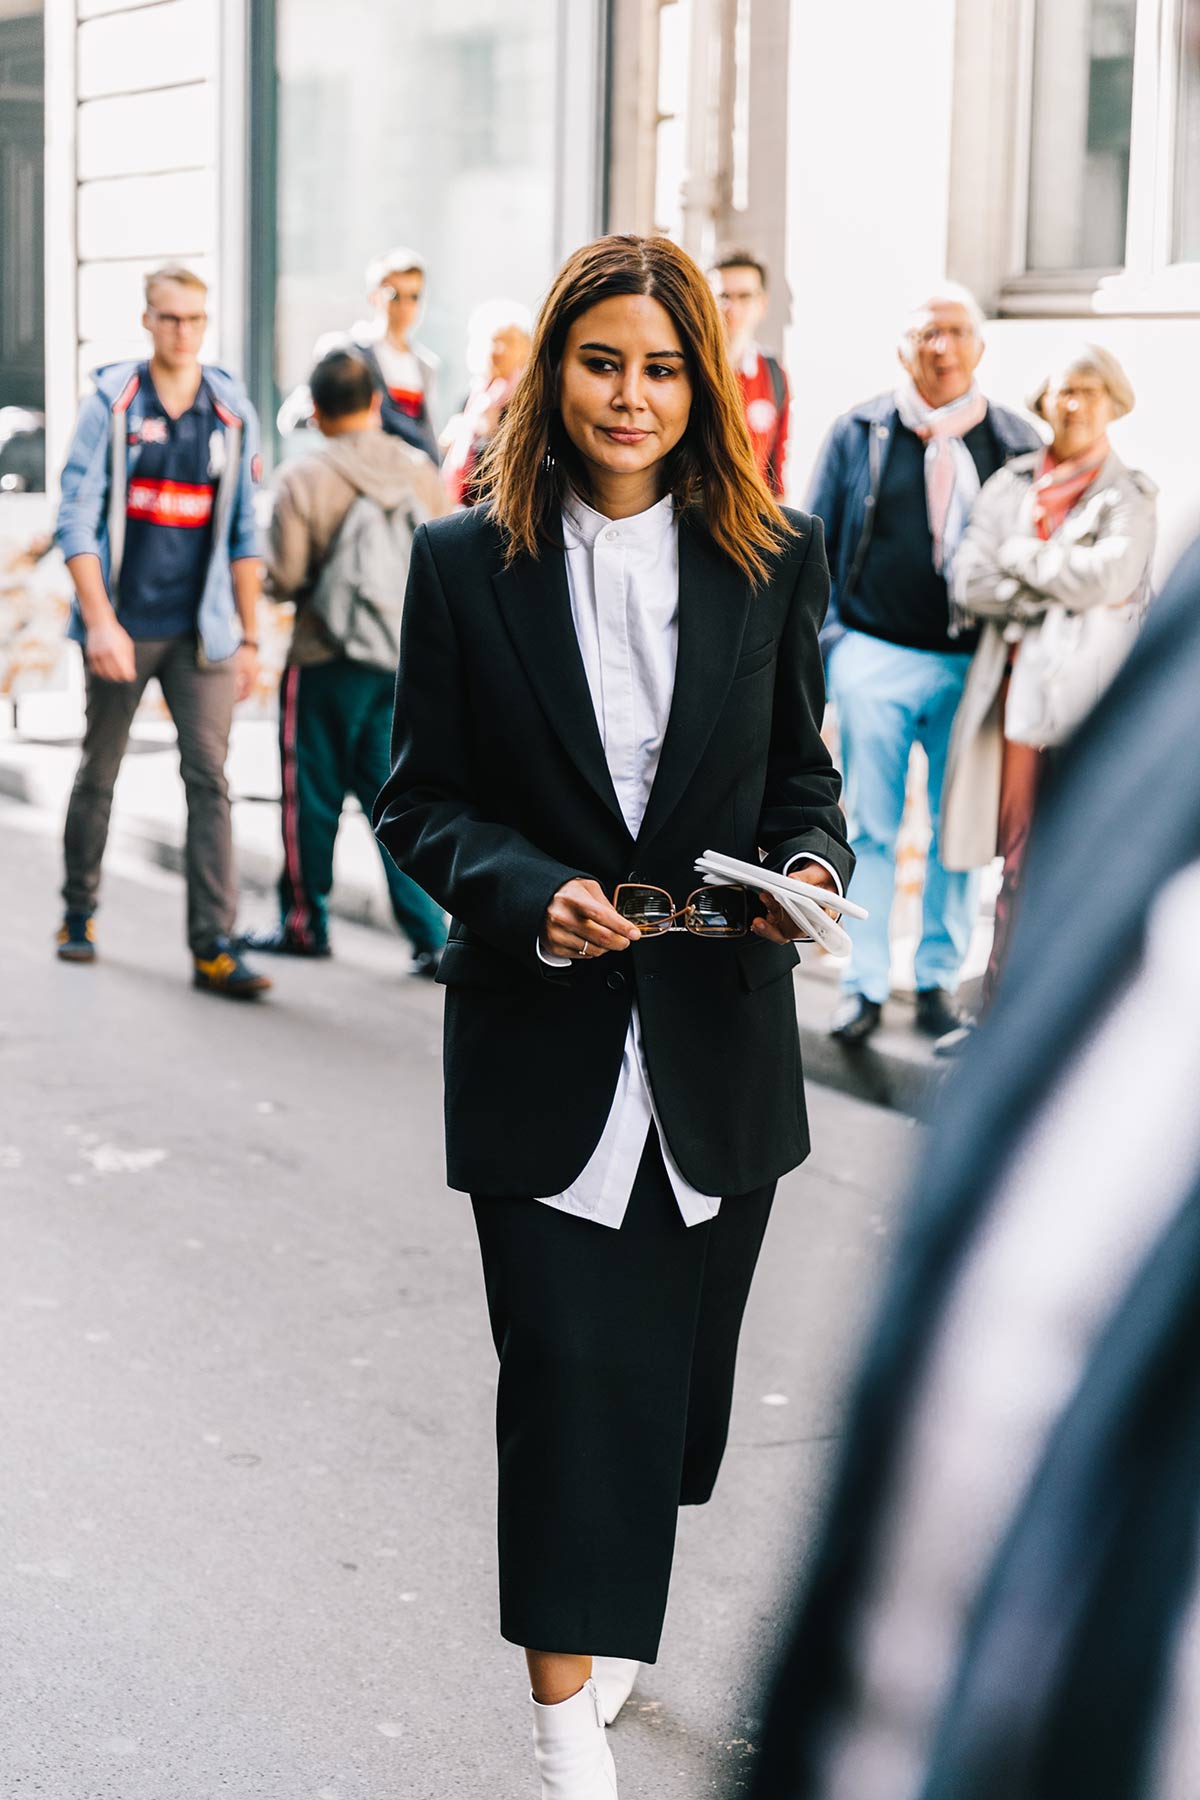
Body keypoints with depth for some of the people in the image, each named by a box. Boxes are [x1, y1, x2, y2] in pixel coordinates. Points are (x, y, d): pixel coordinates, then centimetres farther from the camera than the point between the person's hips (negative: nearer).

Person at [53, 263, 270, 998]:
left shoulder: (234, 412, 6)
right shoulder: (111, 404, -2)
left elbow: (244, 534, 9)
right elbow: (77, 518, -6)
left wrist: (249, 638, 6)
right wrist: (99, 620, -15)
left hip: (201, 631, 1)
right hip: (124, 626, -1)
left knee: (210, 780, -7)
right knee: (100, 772, 11)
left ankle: (214, 945, -9)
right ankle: (80, 914, 29)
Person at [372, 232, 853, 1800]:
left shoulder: (777, 558, 3)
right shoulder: (465, 565, -2)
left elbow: (801, 772, 10)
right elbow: (422, 801, 0)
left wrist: (813, 866, -12)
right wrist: (537, 895, -18)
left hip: (721, 1036, 2)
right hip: (543, 1038, -2)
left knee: (677, 1362, 13)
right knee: (570, 1367, -5)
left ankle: (607, 1616, 38)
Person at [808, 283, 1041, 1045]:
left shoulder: (1017, 445, 4)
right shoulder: (860, 433, 5)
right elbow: (816, 540, 8)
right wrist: (823, 633, 0)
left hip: (973, 665, 0)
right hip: (875, 657, 0)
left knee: (960, 831, 6)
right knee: (872, 826, 3)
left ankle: (940, 980, 19)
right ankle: (865, 983, 12)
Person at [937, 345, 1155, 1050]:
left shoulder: (1132, 497, 5)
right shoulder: (1008, 486, 13)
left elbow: (1105, 577, -12)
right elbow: (970, 584, 1)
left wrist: (1022, 555, -2)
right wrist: (1068, 588, -7)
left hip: (1096, 701, -3)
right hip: (1020, 692, 3)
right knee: (1018, 861, 6)